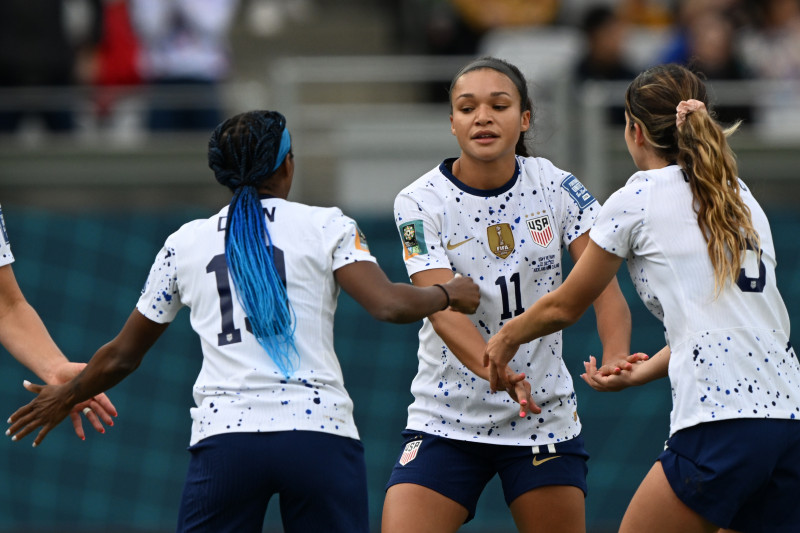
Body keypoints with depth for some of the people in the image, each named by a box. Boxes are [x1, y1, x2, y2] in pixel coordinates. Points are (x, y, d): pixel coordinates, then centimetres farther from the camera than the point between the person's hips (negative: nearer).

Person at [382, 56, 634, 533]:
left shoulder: (555, 186, -3)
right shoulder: (420, 203, -9)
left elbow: (603, 286, -11)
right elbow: (443, 310, -22)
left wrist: (616, 359, -33)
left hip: (545, 419, 2)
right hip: (445, 421, -2)